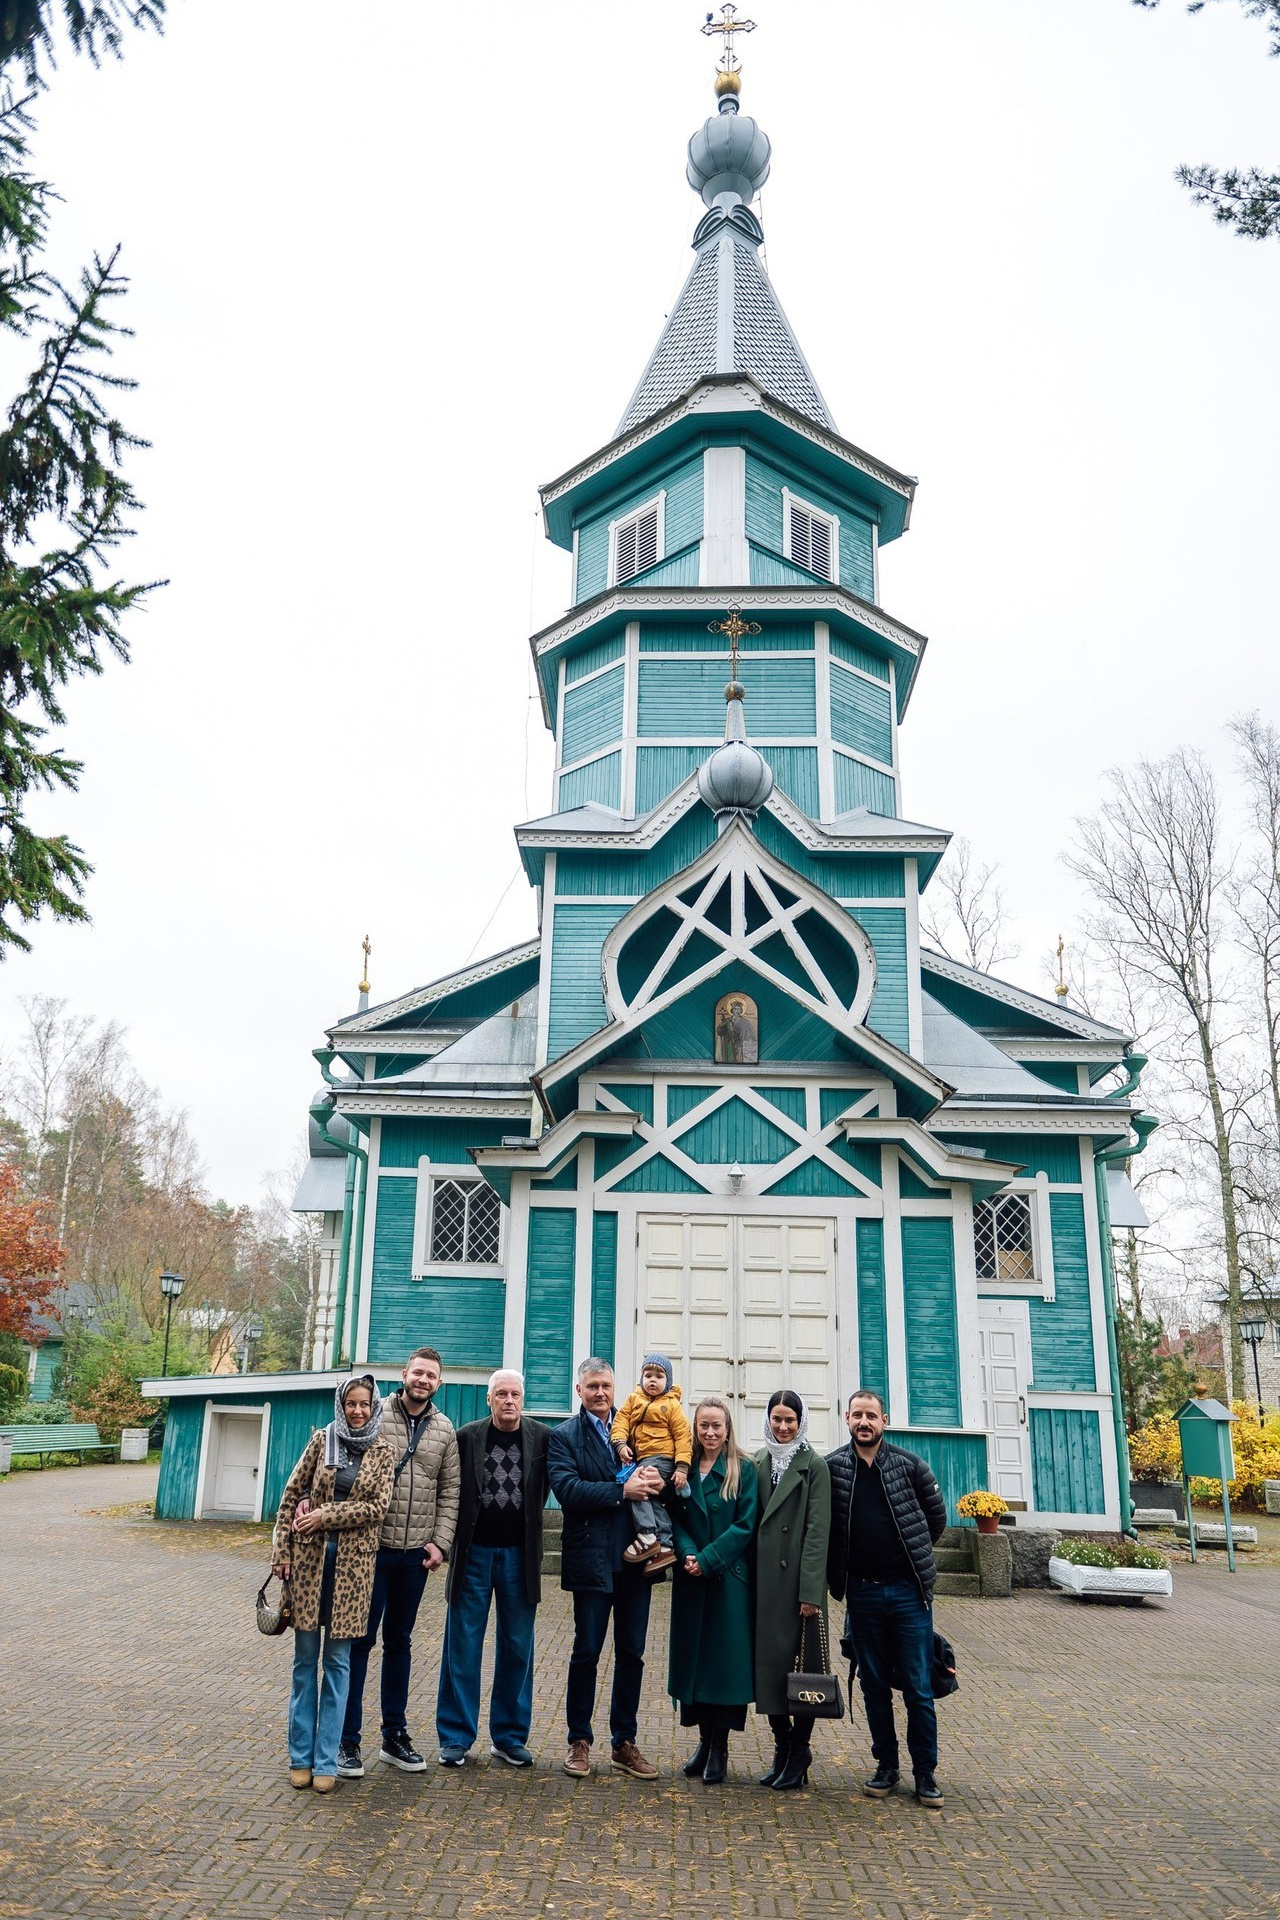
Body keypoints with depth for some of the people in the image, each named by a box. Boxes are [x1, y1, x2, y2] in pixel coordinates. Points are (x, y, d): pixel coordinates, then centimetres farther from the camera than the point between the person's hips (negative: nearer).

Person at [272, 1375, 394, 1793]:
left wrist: (326, 1515, -13)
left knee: (338, 1660, 5)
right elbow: (291, 1495, 4)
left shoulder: (383, 1453, 2)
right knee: (306, 1656, 8)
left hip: (353, 1562, -1)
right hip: (310, 1556, 1)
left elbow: (377, 1507, -6)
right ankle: (300, 1757, 18)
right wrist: (281, 1550, -1)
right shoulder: (321, 1440, 3)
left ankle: (326, 1761, 13)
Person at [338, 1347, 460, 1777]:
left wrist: (440, 1542, 0)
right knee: (360, 1640, 3)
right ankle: (348, 1740, 14)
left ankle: (394, 1735, 24)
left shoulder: (444, 1430, 5)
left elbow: (449, 1492, 8)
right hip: (372, 1547, -4)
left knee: (399, 1641, 14)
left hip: (416, 1554, 4)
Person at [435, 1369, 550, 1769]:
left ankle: (510, 1736, 20)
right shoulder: (466, 1437, -4)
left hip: (520, 1555, 1)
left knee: (517, 1649, 8)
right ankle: (455, 1737, 16)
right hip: (474, 1552, -1)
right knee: (462, 1646, 5)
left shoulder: (543, 1438, -3)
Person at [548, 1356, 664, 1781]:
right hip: (591, 1559, -4)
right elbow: (567, 1489, -14)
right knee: (587, 1652, 5)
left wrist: (655, 1478, -14)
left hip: (636, 1558, 4)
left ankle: (624, 1743, 23)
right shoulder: (564, 1436, -1)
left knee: (632, 1653, 10)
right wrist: (622, 1491, -20)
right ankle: (579, 1741, 21)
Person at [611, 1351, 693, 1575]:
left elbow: (683, 1436, -4)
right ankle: (664, 1547, 5)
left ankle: (648, 1537, -17)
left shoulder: (672, 1405, 0)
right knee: (652, 1499, 1)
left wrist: (682, 1467, -12)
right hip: (641, 1459, 6)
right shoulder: (633, 1399, 12)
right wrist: (621, 1443, -17)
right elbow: (621, 1421, 3)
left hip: (661, 1458, -6)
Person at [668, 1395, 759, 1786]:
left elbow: (745, 1525, -9)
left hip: (729, 1578, -3)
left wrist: (707, 1559, -15)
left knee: (725, 1656, -1)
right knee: (693, 1653, 7)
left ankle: (720, 1746, 11)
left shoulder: (745, 1471, -2)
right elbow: (675, 1519, 3)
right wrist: (686, 1554, -15)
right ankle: (705, 1739, 21)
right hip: (691, 1579, 3)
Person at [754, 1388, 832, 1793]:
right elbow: (751, 1520, 11)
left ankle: (799, 1753, 15)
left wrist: (810, 1591, -15)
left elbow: (817, 1530, -10)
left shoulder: (814, 1465, -6)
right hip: (765, 1581, 5)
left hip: (798, 1580, -5)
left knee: (802, 1665, 2)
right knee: (769, 1661, 9)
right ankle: (783, 1747, 22)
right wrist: (750, 1576, 4)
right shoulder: (758, 1463, 9)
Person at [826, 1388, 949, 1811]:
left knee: (919, 1689, 3)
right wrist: (841, 1572, 1)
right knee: (874, 1686, 11)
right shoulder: (831, 1468, -4)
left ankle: (925, 1773, 16)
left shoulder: (910, 1465, -4)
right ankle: (886, 1767, 25)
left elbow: (937, 1517, 9)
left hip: (908, 1590, -1)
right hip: (862, 1593, 1)